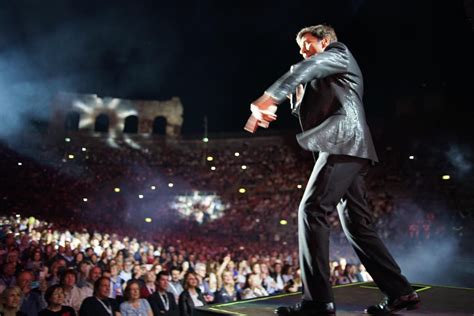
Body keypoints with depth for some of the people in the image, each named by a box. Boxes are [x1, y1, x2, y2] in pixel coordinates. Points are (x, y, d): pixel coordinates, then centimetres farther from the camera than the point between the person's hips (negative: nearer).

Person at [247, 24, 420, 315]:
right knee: (357, 224, 6)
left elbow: (307, 68, -12)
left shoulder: (339, 54, 10)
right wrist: (299, 95, 12)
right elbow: (306, 113, 28)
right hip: (349, 149, 10)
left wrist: (269, 99, -22)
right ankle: (400, 292, 8)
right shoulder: (324, 79, 34)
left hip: (343, 142, -10)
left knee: (312, 211, -17)